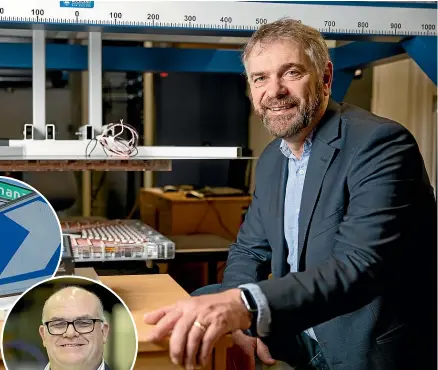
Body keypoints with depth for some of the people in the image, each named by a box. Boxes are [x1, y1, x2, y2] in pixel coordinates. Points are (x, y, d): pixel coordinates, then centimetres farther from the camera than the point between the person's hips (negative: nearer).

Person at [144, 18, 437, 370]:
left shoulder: (380, 144, -19)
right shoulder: (272, 158, 5)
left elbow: (360, 266, -30)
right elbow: (250, 249, 11)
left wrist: (247, 305, -43)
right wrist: (240, 315, -10)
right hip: (303, 338, 7)